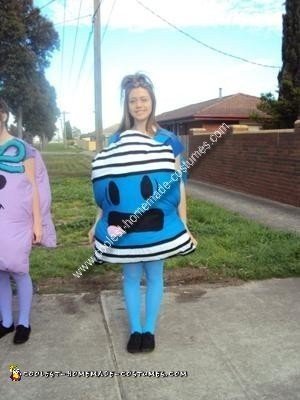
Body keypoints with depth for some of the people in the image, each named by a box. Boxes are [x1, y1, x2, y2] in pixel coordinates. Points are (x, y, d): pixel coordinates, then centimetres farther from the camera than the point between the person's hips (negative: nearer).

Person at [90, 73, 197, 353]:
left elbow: (178, 186, -1)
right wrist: (97, 223, 8)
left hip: (157, 224, -1)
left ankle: (149, 330, 28)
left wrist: (184, 225, -2)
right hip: (124, 224, 2)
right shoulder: (116, 141, 5)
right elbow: (107, 186, 8)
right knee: (131, 276, 11)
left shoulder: (168, 141, -2)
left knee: (154, 276, 10)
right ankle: (135, 330, 28)